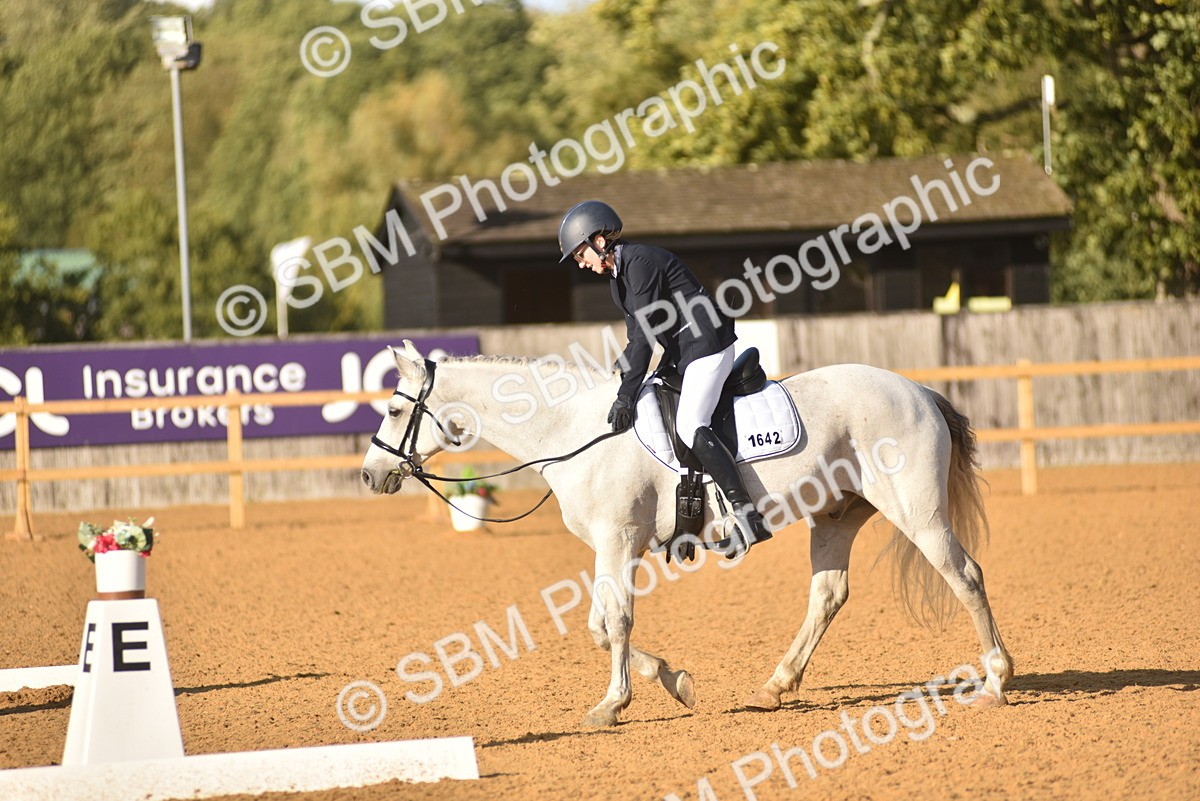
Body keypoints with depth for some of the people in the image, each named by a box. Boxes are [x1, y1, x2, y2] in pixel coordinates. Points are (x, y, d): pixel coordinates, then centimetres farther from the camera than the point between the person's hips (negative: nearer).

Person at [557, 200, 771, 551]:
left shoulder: (640, 262, -17)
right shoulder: (618, 273, 14)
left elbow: (645, 333, -21)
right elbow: (637, 336, 19)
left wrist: (626, 396, -21)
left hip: (707, 345, -11)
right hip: (684, 352, 11)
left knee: (690, 425, -24)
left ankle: (748, 517, -29)